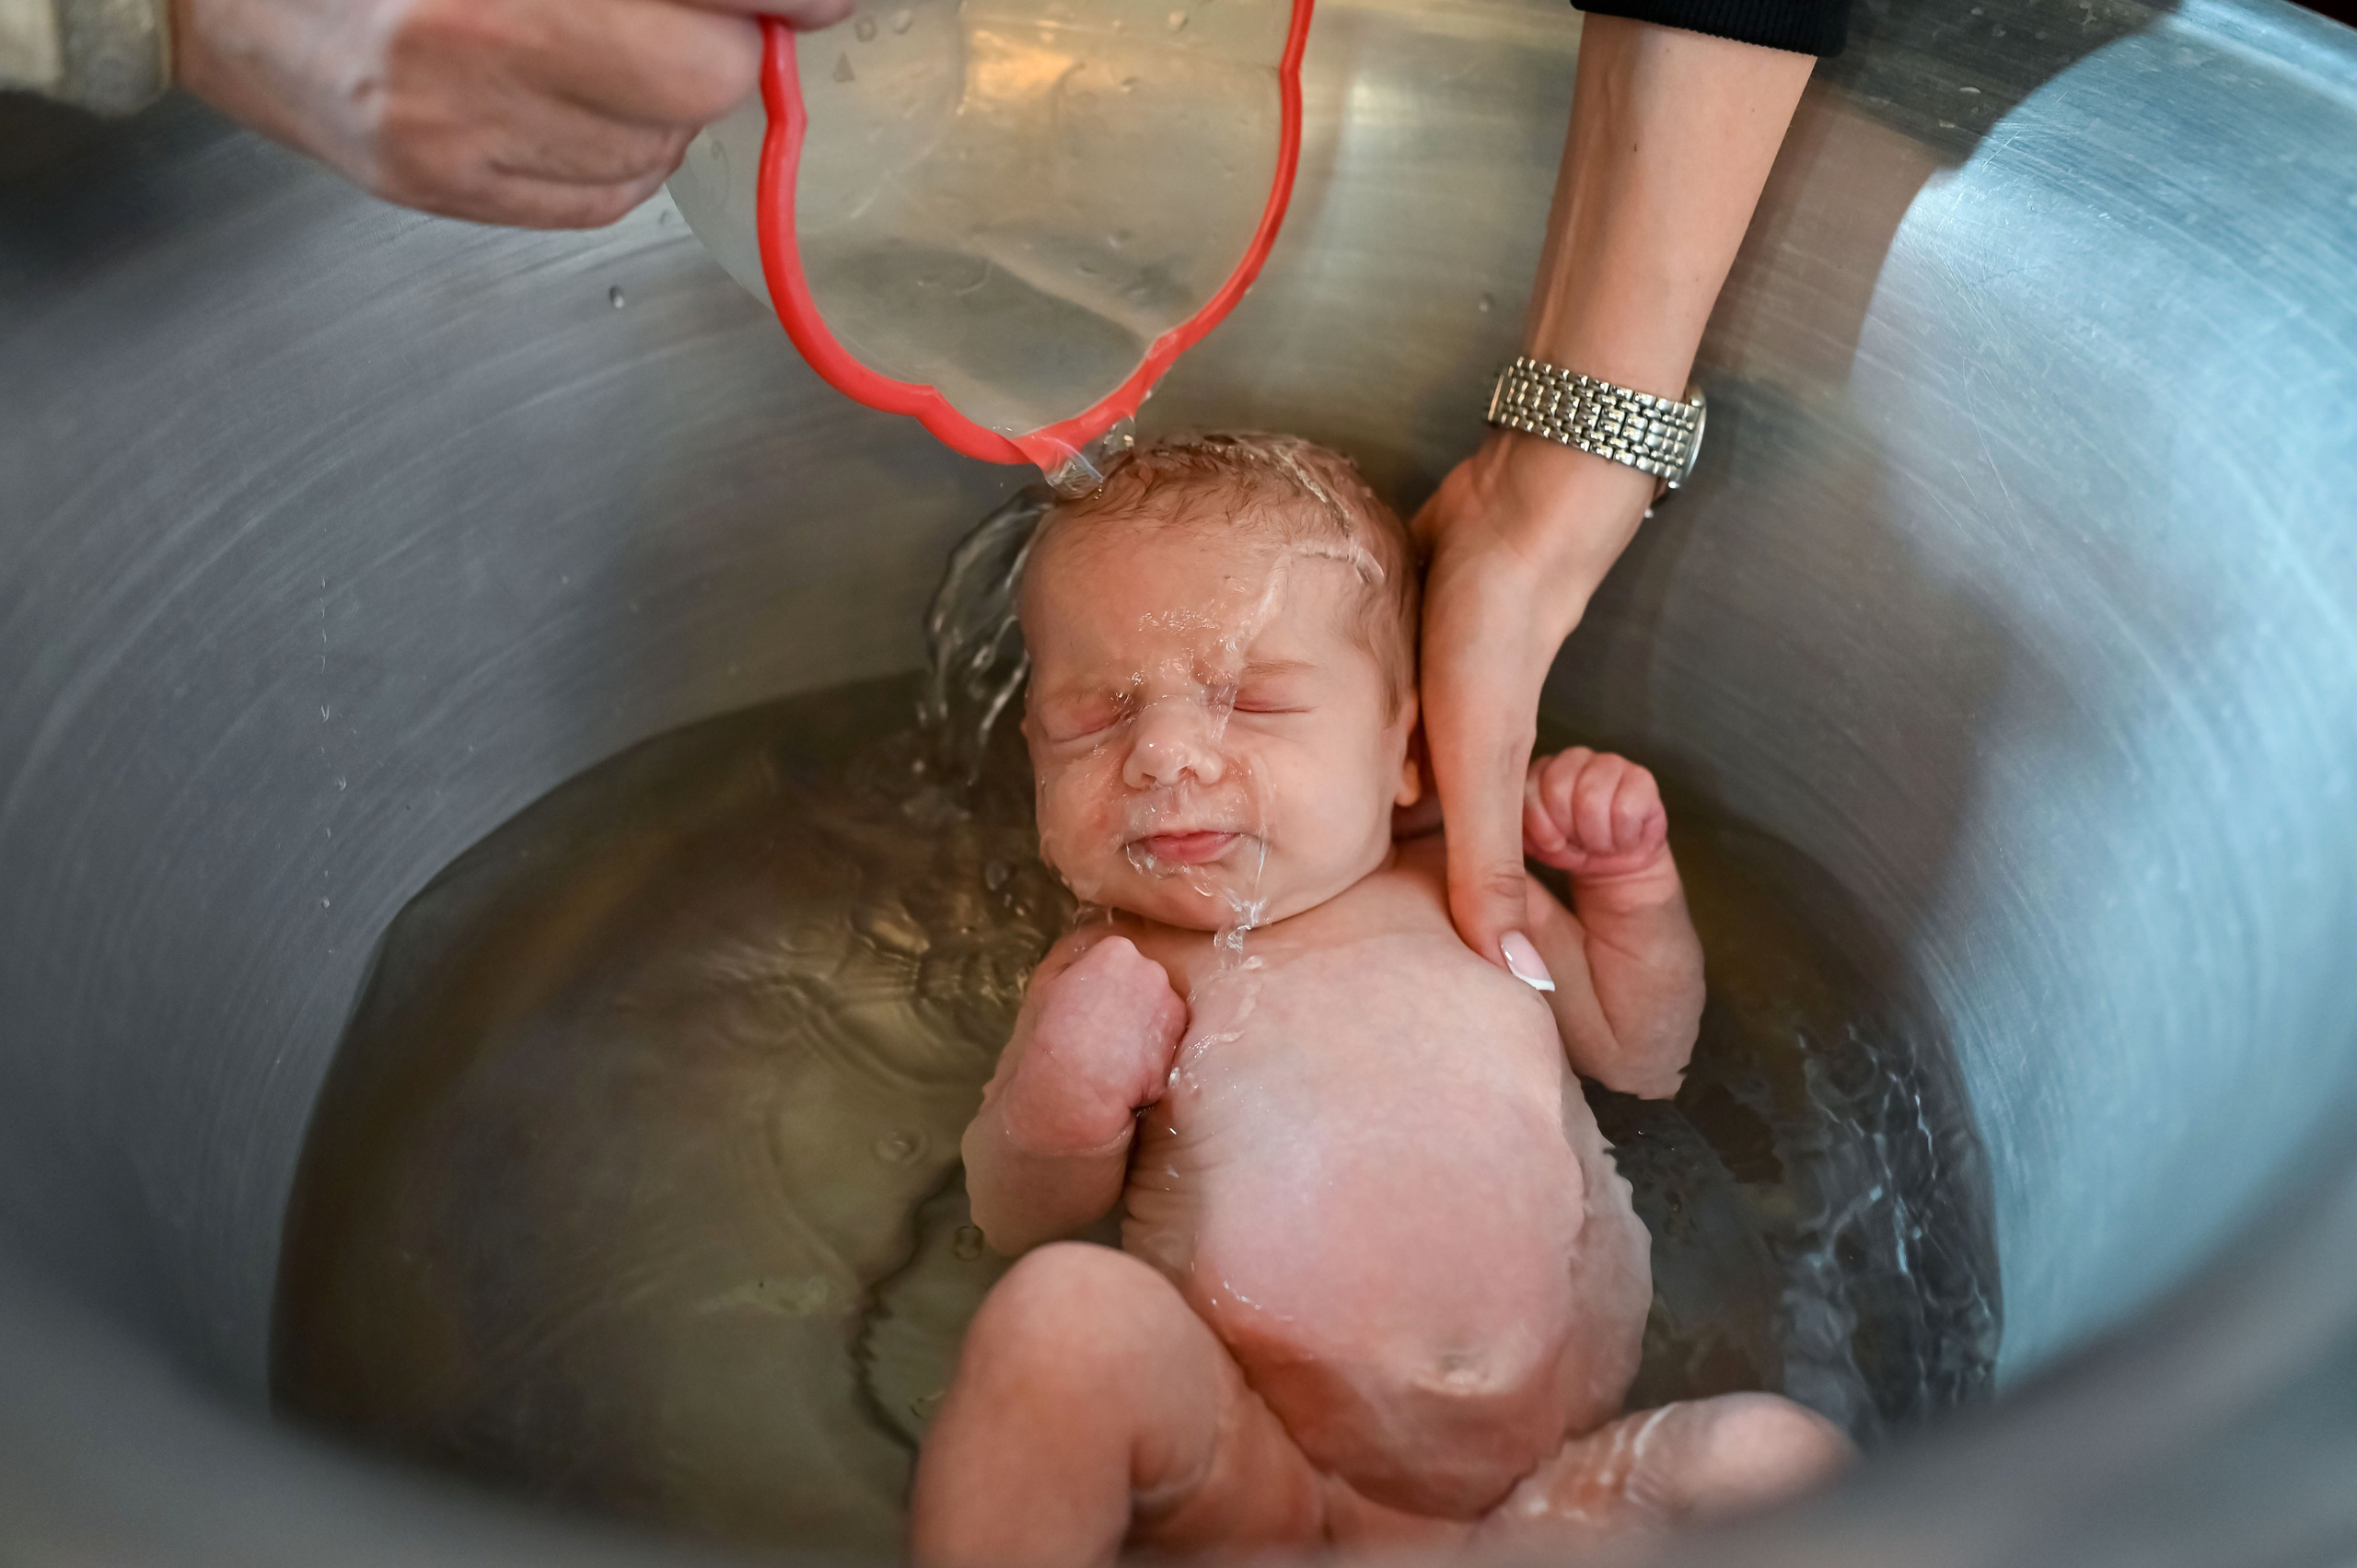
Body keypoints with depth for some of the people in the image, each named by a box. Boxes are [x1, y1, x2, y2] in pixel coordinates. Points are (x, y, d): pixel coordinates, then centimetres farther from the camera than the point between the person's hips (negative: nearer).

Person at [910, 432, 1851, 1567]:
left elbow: (1641, 1054, 27)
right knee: (1061, 1312, -28)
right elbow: (1015, 1228, 7)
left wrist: (1632, 881, 11)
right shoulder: (1108, 979, 6)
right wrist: (1055, 1109, -14)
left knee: (1789, 1458, -19)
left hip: (1554, 1469, 3)